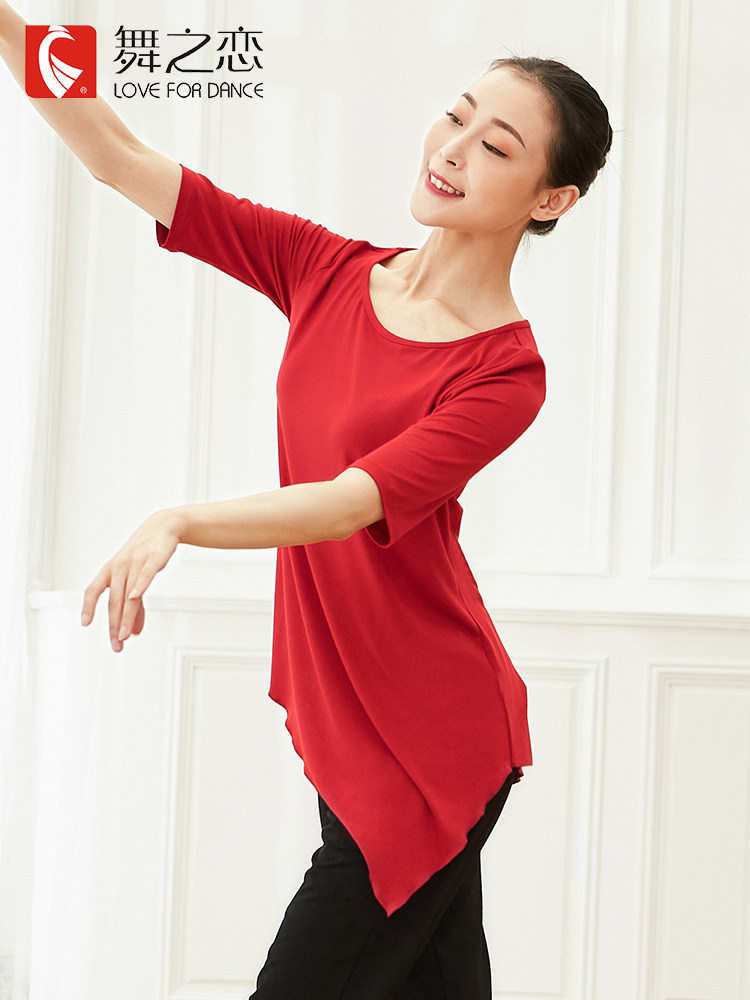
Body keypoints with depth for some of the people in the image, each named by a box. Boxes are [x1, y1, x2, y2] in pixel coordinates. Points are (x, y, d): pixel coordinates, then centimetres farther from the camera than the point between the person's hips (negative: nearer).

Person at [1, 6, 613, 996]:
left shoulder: (505, 371, -14)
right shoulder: (331, 270, 2)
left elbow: (357, 501, -26)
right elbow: (122, 160, -1)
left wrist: (179, 523, -40)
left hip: (431, 738, -5)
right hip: (342, 718, 6)